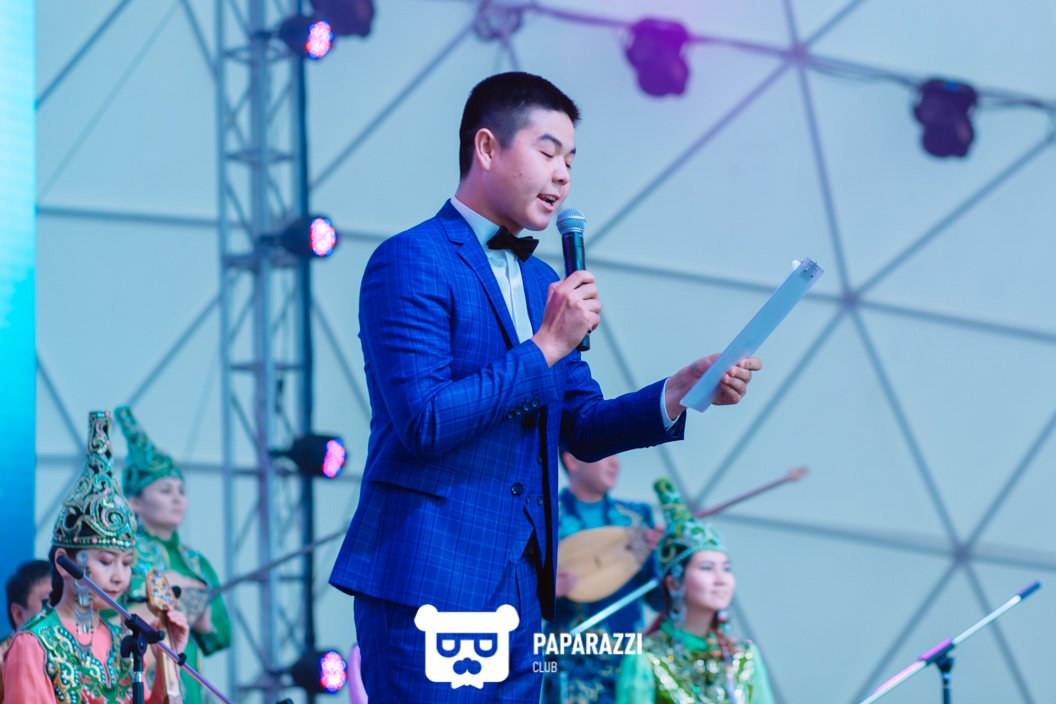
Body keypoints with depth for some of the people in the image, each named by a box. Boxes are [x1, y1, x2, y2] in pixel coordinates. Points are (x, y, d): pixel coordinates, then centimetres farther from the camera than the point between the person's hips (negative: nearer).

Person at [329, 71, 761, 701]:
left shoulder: (541, 282, 18)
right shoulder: (411, 263, -8)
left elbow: (581, 427, 16)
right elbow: (424, 421, -18)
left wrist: (680, 393, 0)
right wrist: (546, 348, -15)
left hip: (519, 589, 8)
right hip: (429, 584, -8)